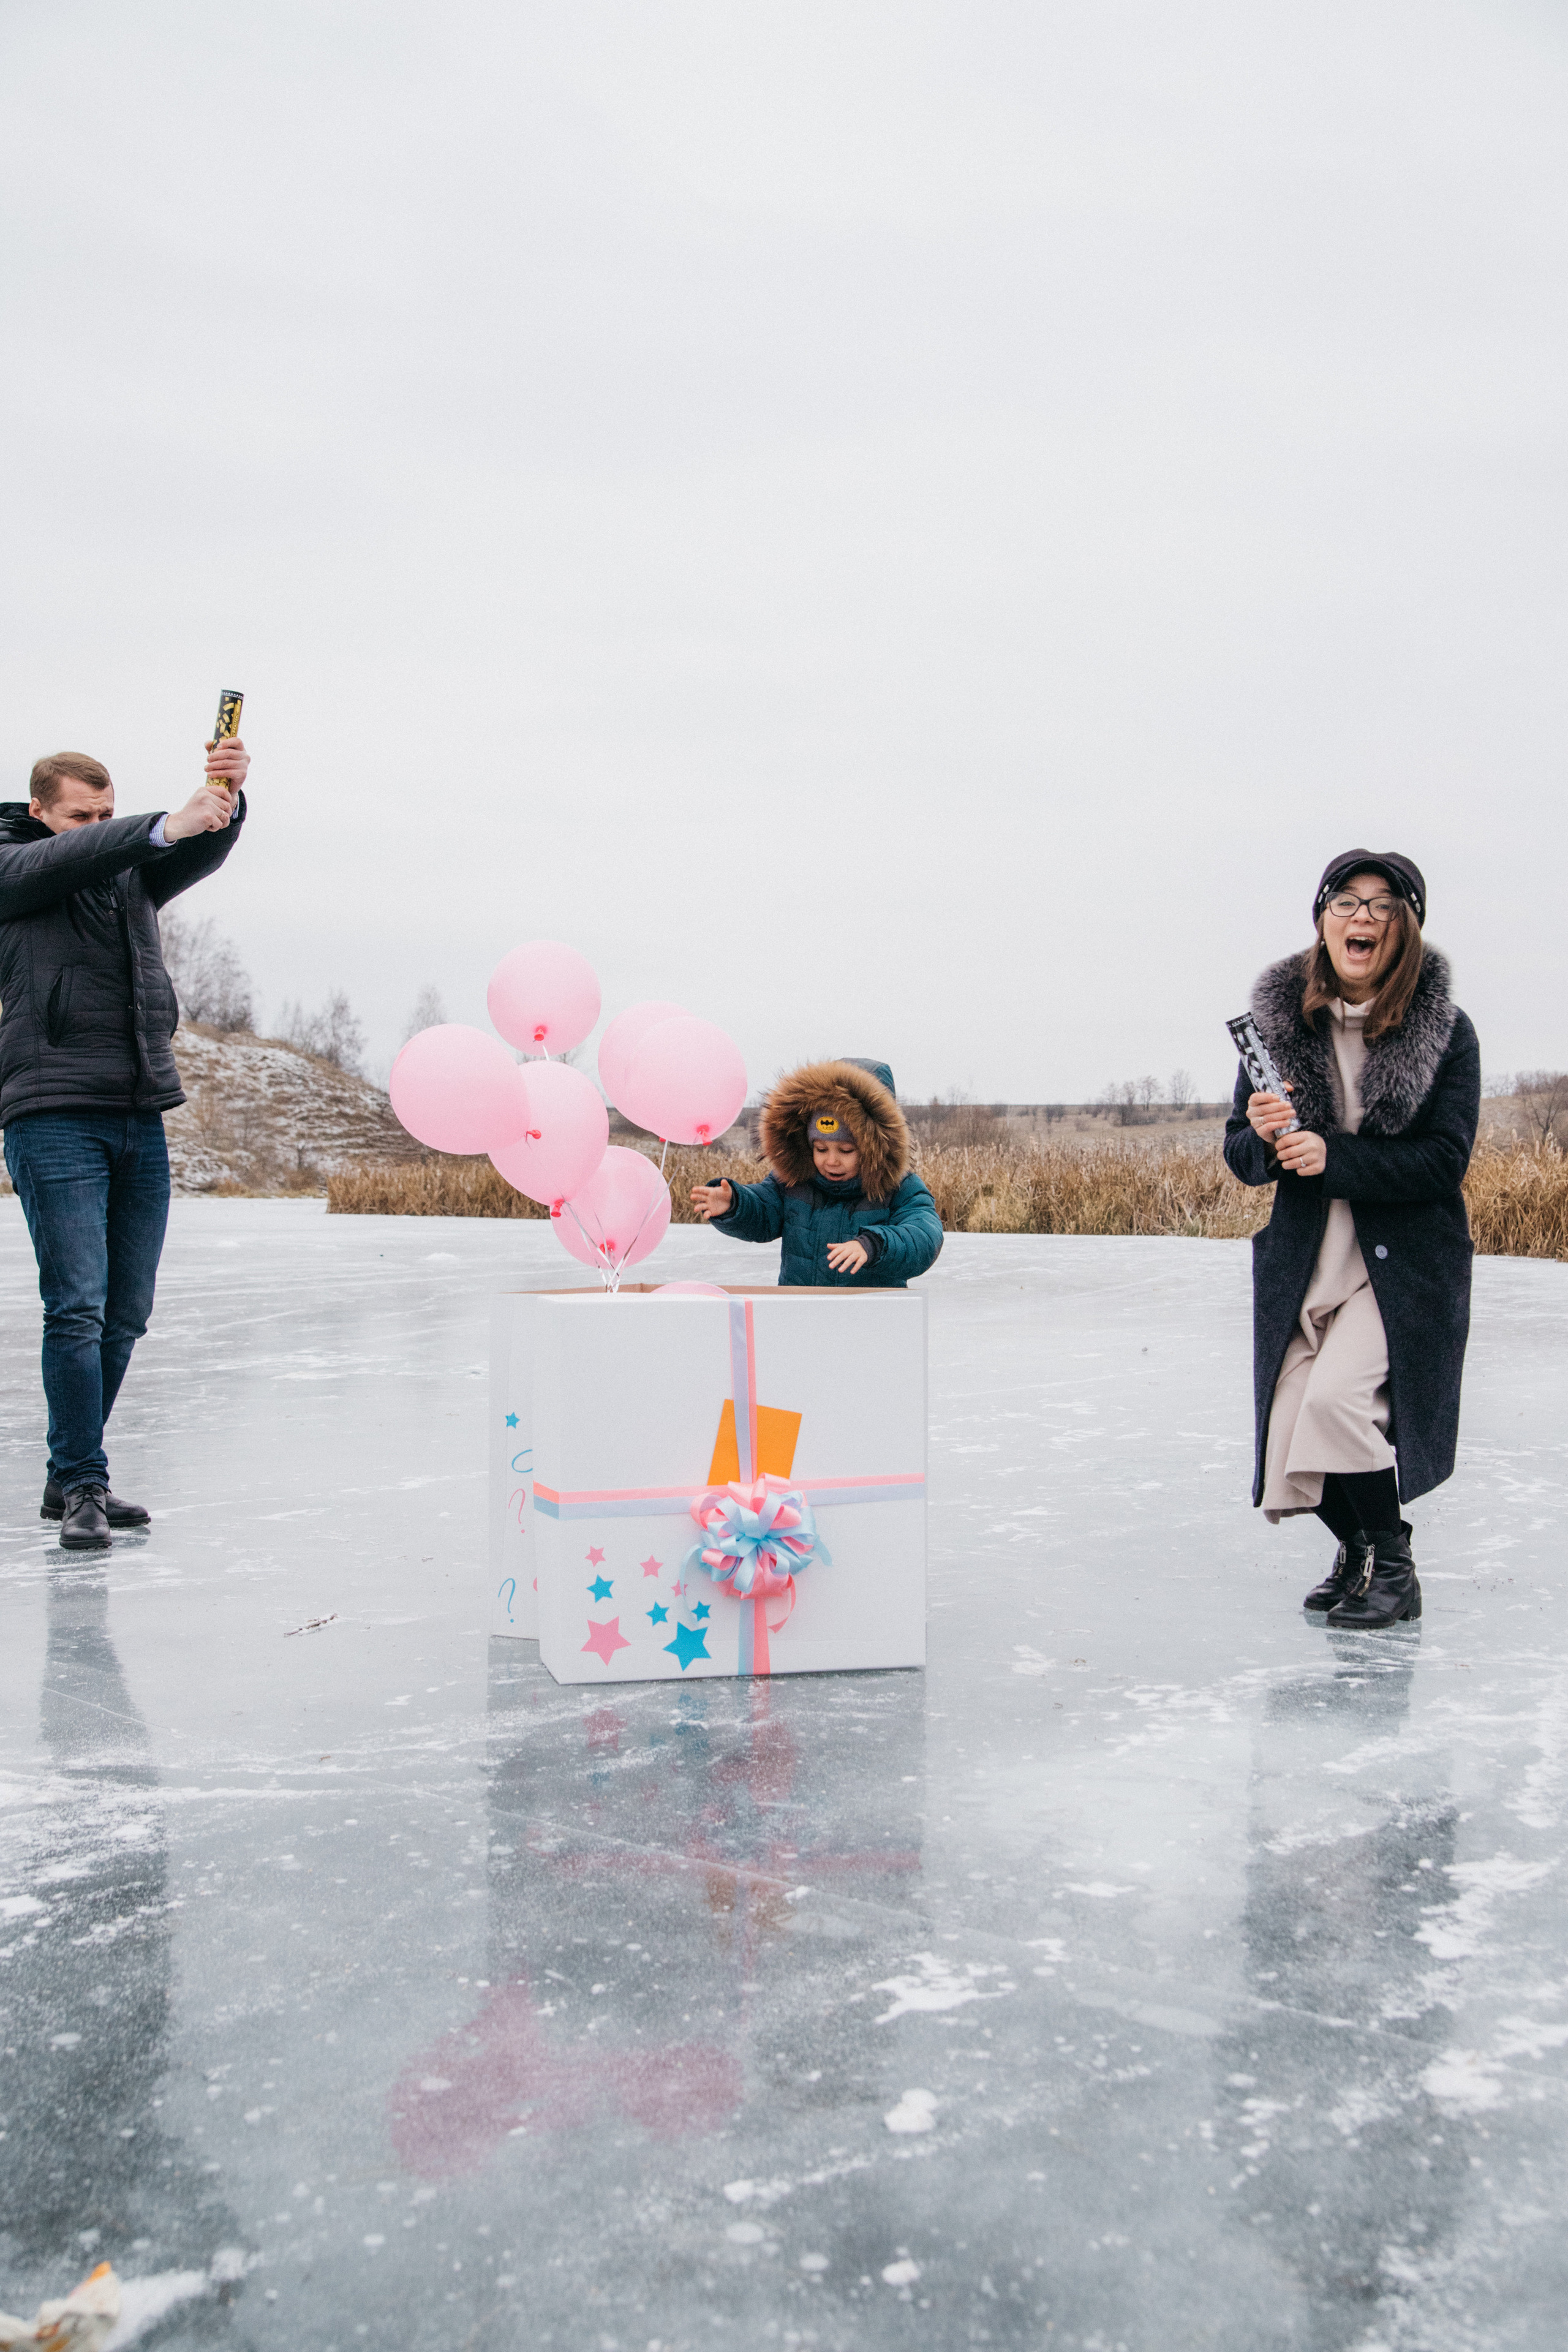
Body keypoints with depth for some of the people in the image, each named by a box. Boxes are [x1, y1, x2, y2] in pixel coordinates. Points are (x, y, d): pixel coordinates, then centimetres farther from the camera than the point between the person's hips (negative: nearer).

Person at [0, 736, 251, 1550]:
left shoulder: (133, 875, 18)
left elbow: (202, 851, 2)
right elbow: (73, 856, -15)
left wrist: (228, 798, -20)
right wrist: (165, 825, -29)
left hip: (142, 1116, 5)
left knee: (126, 1314, 6)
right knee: (78, 1308, -10)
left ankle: (71, 1476, 18)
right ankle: (81, 1485, -1)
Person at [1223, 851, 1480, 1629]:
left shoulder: (1445, 1031, -6)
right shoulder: (1278, 1019, 1)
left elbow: (1445, 1160, -12)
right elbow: (1239, 1157, 4)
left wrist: (1333, 1156, -23)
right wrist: (1263, 1137, -19)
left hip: (1405, 1264, -3)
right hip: (1303, 1264, 4)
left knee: (1337, 1396, -23)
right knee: (1293, 1436, 2)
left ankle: (1393, 1563, 1)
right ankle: (1353, 1545, 34)